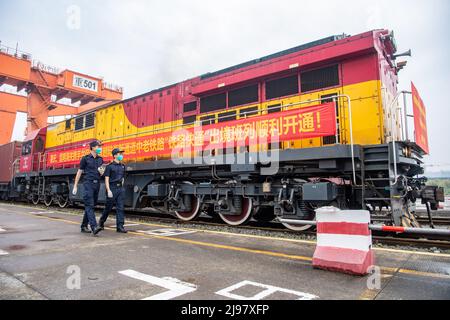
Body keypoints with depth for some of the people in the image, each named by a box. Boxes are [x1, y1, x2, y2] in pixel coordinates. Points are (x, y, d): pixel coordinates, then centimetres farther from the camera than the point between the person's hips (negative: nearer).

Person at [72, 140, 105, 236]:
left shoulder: (100, 159, 15)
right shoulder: (85, 158, 0)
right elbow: (79, 172, 3)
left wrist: (101, 173, -2)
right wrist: (75, 186, 1)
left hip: (97, 184, 6)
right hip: (88, 183, -6)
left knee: (91, 206, 10)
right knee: (89, 205, -13)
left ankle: (84, 226, 21)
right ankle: (94, 227, -22)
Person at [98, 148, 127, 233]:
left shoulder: (122, 166, 13)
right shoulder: (109, 166, -3)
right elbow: (106, 179, -7)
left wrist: (122, 187, 14)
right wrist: (108, 190, -15)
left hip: (120, 189, 4)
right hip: (112, 188, -4)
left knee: (120, 208, -2)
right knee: (108, 207, 7)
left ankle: (120, 226, -1)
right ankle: (102, 221, 32)